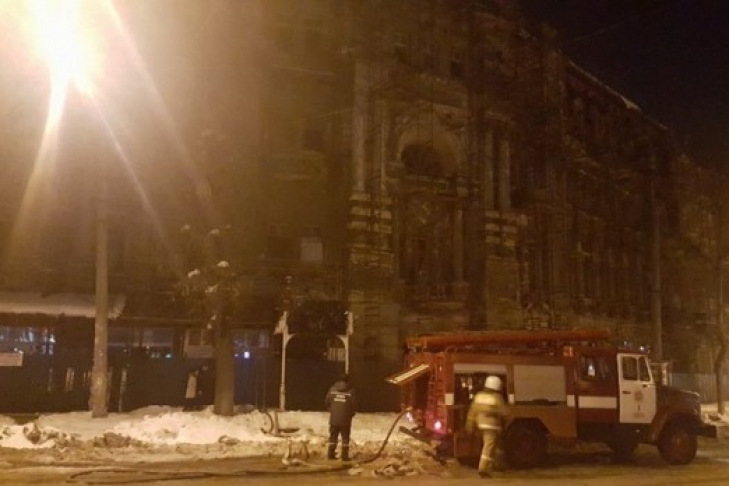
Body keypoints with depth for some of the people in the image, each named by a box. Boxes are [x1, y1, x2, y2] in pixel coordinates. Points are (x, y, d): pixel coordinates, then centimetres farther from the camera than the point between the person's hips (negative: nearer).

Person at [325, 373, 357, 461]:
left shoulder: (332, 389, 0)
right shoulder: (351, 391, -9)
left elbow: (327, 401, 4)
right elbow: (354, 404, -8)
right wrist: (351, 414, 11)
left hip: (333, 418, 3)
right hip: (345, 419, -3)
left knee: (333, 436, 13)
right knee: (345, 438, 5)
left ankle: (331, 454, 14)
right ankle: (344, 456, 4)